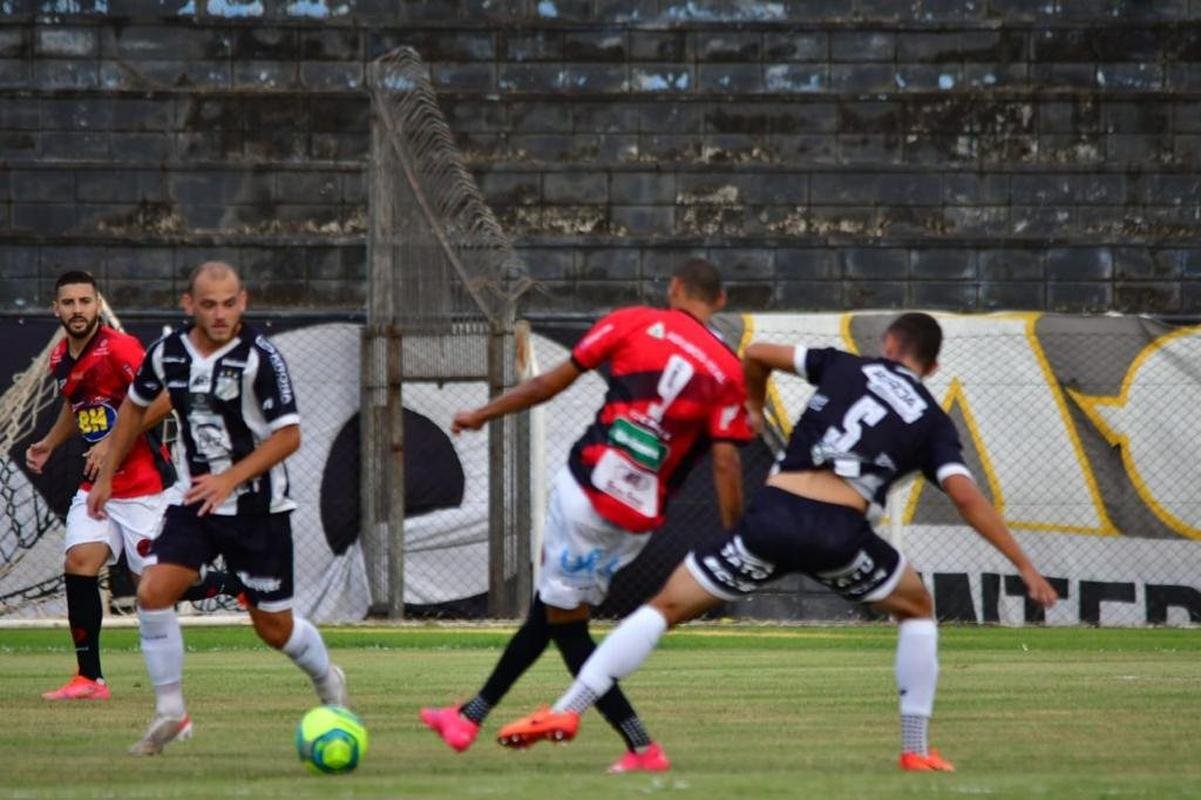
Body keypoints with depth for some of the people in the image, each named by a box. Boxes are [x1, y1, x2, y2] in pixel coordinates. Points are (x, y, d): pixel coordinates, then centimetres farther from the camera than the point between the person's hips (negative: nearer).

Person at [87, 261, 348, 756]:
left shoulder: (260, 357, -18)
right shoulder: (168, 352, -3)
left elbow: (289, 435, -18)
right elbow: (135, 406, 15)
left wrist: (229, 478, -27)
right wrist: (106, 476, 16)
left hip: (258, 507, -4)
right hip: (196, 502, 4)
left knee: (274, 627, 5)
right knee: (153, 592, -16)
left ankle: (327, 682, 38)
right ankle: (170, 714, -4)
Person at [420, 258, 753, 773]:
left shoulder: (634, 323, 0)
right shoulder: (727, 371, 1)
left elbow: (552, 383, 5)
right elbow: (725, 462, -6)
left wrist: (483, 415, 18)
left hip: (586, 492, -4)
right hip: (640, 520, 4)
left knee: (564, 622, 6)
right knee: (551, 609, 19)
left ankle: (642, 750, -2)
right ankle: (470, 718, 30)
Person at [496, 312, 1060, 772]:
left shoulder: (845, 367, 20)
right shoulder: (931, 422, 15)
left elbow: (756, 353, 26)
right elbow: (967, 498, 3)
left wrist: (754, 407, 46)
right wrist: (1026, 568, 5)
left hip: (773, 514, 1)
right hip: (840, 533, -1)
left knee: (667, 606, 10)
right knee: (916, 609, 27)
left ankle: (567, 710, -2)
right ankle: (916, 750, 20)